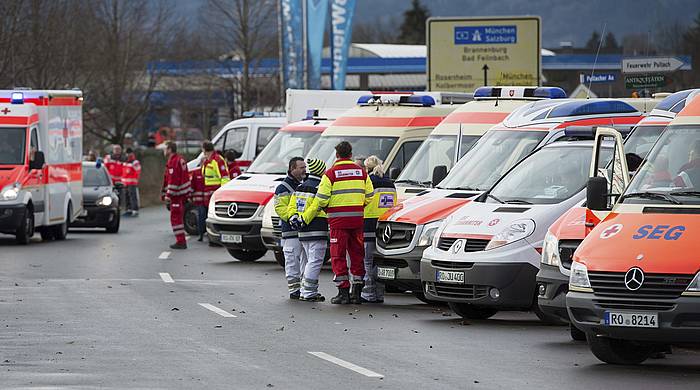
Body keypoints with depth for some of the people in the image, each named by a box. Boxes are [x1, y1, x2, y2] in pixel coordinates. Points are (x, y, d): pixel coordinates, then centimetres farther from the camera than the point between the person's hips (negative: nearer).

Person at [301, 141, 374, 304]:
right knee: (357, 255, 11)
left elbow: (320, 200, -7)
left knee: (338, 256, 1)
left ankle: (343, 292, -3)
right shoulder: (361, 172, 7)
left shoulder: (331, 173, -5)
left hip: (338, 219, -4)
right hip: (357, 218, 4)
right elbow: (369, 197, 9)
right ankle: (357, 292, 12)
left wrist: (305, 217, 3)